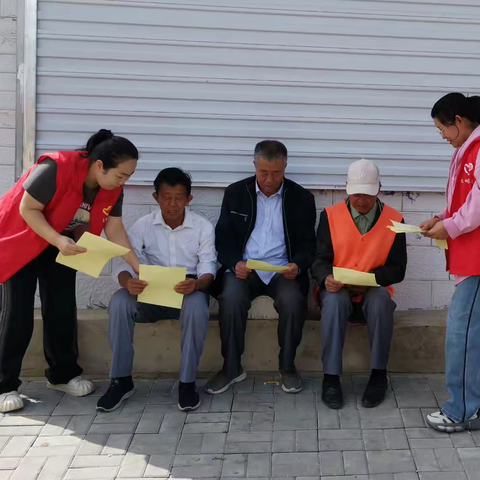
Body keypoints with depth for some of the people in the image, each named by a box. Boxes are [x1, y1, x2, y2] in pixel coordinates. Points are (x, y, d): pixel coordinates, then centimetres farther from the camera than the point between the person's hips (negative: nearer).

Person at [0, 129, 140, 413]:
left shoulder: (113, 190, -13)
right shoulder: (55, 169, -33)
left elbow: (115, 230, -12)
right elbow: (27, 209, -26)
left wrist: (138, 267, -20)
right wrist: (58, 241, -37)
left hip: (60, 246, 6)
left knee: (63, 310, 4)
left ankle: (62, 374, 20)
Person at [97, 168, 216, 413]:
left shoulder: (203, 227, -2)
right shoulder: (143, 225, 1)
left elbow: (208, 267, -11)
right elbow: (123, 260, -9)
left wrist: (196, 284, -36)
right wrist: (127, 281, -35)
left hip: (188, 292, -1)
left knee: (197, 305, -37)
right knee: (119, 302, -29)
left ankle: (187, 382, -23)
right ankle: (121, 379, -17)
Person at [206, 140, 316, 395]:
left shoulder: (301, 197, 5)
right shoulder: (235, 193, 6)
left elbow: (307, 243, 6)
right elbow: (223, 237, 6)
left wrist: (298, 265, -16)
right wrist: (235, 263, -15)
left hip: (283, 270, 0)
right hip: (243, 268, 0)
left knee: (293, 301, -31)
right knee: (231, 299, -31)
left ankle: (287, 366, -8)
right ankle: (231, 367, -12)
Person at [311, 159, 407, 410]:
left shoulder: (394, 220, 1)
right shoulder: (330, 215, 1)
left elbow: (397, 269, -1)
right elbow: (319, 259, -1)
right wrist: (326, 278, -24)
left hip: (373, 292, 0)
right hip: (337, 291, 0)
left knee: (381, 300, -34)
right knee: (334, 300, -34)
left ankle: (379, 374, -19)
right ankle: (331, 377, -28)